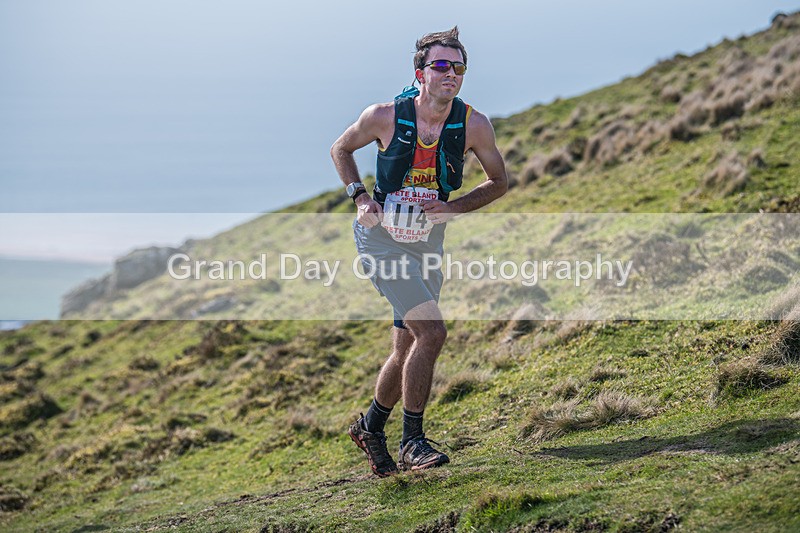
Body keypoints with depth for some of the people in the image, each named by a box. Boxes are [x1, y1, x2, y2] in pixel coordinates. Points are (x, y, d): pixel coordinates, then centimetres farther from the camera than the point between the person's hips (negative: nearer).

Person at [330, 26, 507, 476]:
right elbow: (341, 149, 3)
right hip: (382, 238, -4)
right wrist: (360, 197, -10)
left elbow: (500, 182, 3)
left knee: (407, 350, 12)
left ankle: (372, 426, 37)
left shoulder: (474, 125, -11)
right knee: (431, 332, -19)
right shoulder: (384, 117, -16)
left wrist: (453, 207, -12)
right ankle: (413, 442, -7)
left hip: (429, 244, 4)